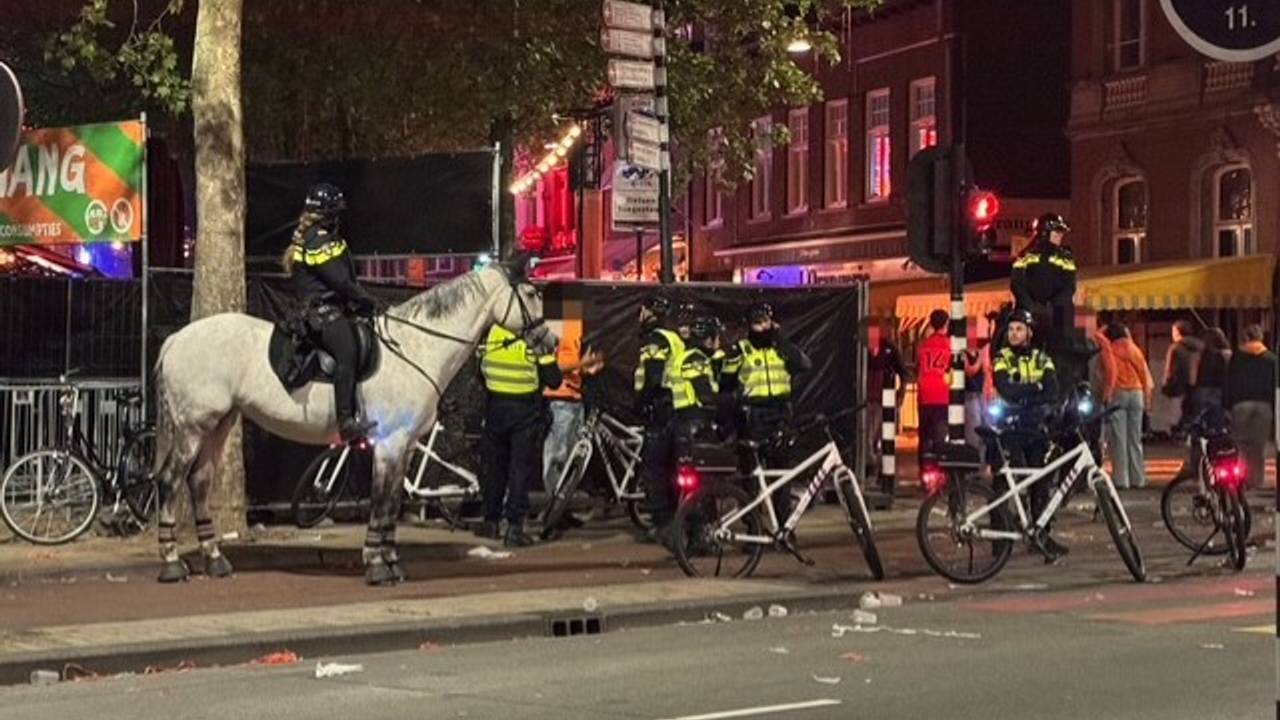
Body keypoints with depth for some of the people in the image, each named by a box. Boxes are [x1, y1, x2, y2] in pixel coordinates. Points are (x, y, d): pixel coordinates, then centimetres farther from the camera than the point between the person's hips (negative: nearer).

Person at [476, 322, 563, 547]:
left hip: (495, 408, 3)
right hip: (525, 410, -3)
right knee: (521, 469, 1)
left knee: (494, 466, 15)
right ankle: (514, 528, -4)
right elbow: (554, 380, -10)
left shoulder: (491, 332, 0)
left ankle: (491, 522, 23)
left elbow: (480, 370, 10)